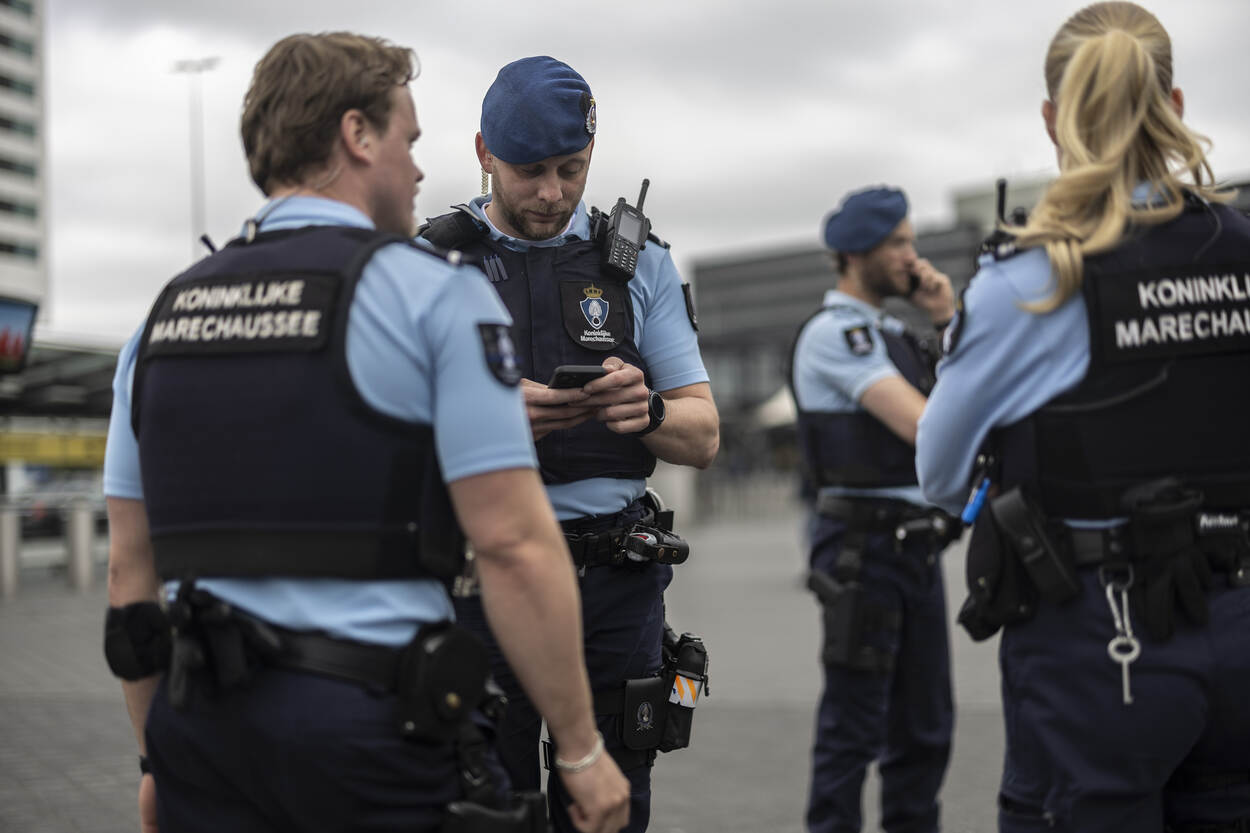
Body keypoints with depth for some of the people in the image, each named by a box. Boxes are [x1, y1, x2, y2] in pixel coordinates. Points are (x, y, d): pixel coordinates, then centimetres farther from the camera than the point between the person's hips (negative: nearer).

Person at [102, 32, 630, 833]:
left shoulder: (164, 316, 12)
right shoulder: (435, 294, -6)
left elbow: (131, 565, 14)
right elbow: (514, 545, -12)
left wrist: (160, 760, 21)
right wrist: (582, 750, -5)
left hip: (203, 733, 6)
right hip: (372, 720, -5)